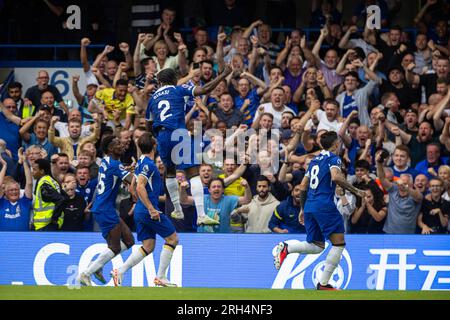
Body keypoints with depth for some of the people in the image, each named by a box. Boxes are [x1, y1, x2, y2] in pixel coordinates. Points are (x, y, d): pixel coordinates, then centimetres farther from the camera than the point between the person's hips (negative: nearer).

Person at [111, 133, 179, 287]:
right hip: (149, 210, -9)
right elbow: (140, 188, -24)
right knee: (172, 238, 1)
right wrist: (151, 209, -24)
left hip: (140, 211, 9)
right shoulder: (148, 164, -15)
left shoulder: (141, 163, 14)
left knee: (148, 247, 9)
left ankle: (120, 271, -2)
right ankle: (160, 277, 0)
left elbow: (133, 187, 24)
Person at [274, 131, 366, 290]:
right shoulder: (333, 158, -1)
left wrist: (303, 209, 31)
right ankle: (323, 283, -7)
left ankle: (285, 248, -8)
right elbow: (335, 177, -21)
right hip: (324, 206, -8)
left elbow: (303, 186, 23)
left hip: (309, 206, 8)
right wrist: (355, 191, -13)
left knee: (317, 246, 16)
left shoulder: (314, 160, 21)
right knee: (338, 243, -2)